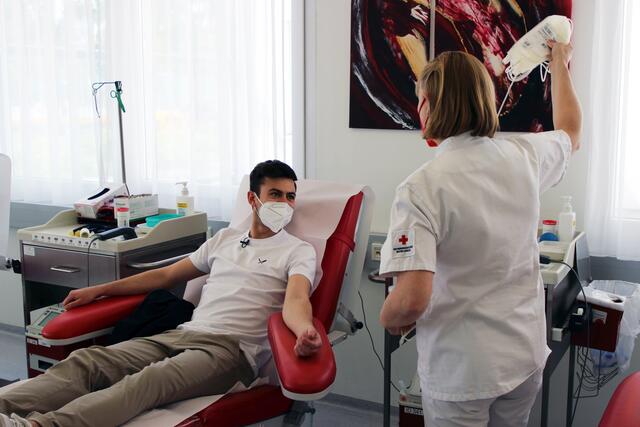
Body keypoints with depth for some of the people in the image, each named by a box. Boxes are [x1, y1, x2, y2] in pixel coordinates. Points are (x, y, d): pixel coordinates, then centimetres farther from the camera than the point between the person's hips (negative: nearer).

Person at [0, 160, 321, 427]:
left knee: (153, 379, -36)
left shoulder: (298, 251, 8)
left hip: (231, 348, -6)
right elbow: (165, 276, 28)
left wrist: (305, 330, -39)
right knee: (88, 360, -19)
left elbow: (296, 299, -13)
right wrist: (98, 290, 26)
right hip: (183, 333, 6)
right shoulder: (225, 238, 24)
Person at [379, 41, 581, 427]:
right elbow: (571, 131, 18)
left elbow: (413, 298, -30)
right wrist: (560, 62, 32)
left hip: (460, 370, -5)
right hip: (527, 356, 6)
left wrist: (389, 319, -7)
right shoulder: (525, 157, -6)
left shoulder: (421, 188, -24)